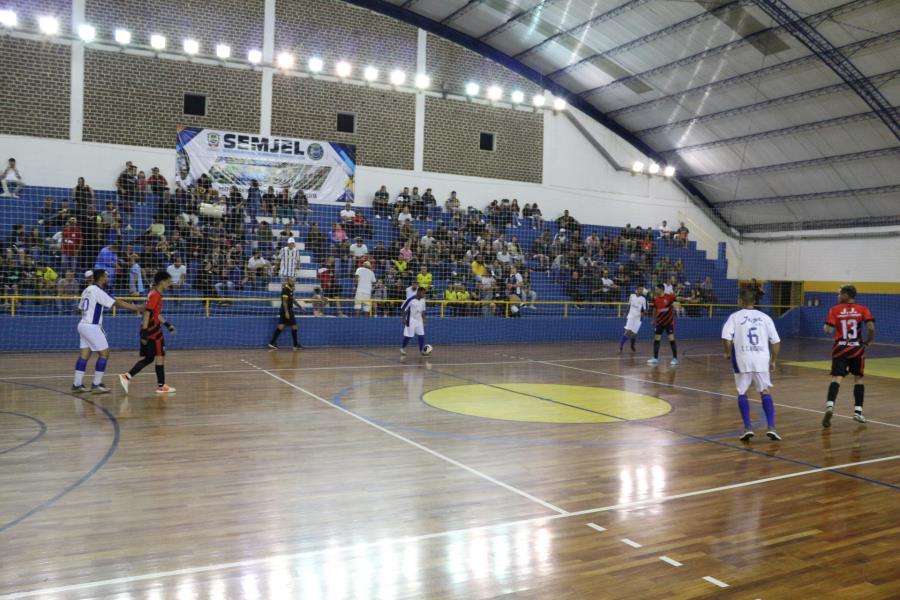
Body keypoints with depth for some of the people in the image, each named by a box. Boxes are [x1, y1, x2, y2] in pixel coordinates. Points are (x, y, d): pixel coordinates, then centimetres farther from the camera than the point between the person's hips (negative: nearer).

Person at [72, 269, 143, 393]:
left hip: (83, 325, 9)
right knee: (104, 353, -2)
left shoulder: (87, 290, 13)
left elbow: (81, 306, 15)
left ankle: (77, 384, 11)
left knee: (84, 355, 10)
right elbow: (118, 303, -17)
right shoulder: (98, 291, -13)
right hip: (92, 327, -9)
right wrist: (137, 308, -17)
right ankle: (96, 385, -1)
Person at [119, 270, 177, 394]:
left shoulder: (154, 294, 16)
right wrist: (144, 332, -24)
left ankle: (127, 377, 4)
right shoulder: (155, 295, -14)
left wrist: (167, 324, 25)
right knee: (160, 356, 0)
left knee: (148, 358, 12)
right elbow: (147, 313, -21)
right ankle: (161, 386, 7)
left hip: (148, 329, 9)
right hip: (153, 329, -9)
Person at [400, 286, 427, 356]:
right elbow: (402, 309, -13)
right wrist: (404, 319, -15)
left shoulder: (423, 300, 3)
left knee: (421, 335, 4)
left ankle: (421, 350, 15)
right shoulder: (411, 299, -18)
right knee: (408, 336, -2)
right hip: (411, 320, -6)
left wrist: (423, 319, 15)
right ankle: (402, 348, 19)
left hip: (419, 320, 6)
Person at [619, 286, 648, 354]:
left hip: (638, 318, 0)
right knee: (627, 332, -12)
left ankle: (632, 346, 35)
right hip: (630, 317, 0)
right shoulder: (632, 296, 1)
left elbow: (646, 309, -6)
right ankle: (620, 347, -7)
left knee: (634, 334, 6)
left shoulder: (644, 298, -7)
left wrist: (644, 312, -28)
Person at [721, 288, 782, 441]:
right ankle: (771, 427, 5)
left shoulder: (735, 316, 2)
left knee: (742, 393, 12)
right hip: (761, 359, 2)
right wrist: (773, 360, 17)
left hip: (743, 359, -2)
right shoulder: (765, 317, 10)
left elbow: (726, 337, -11)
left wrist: (728, 353, 7)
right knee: (764, 392, 14)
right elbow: (776, 341, 7)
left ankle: (748, 427, 6)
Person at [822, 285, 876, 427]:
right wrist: (869, 341, 7)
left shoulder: (835, 310, -2)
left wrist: (826, 326, 15)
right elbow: (871, 327, -11)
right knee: (858, 378, 16)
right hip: (857, 349, 1)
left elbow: (829, 330, -8)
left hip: (840, 349, -1)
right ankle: (858, 411, 15)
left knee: (837, 378, -6)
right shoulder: (863, 309, 0)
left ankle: (830, 405, -28)